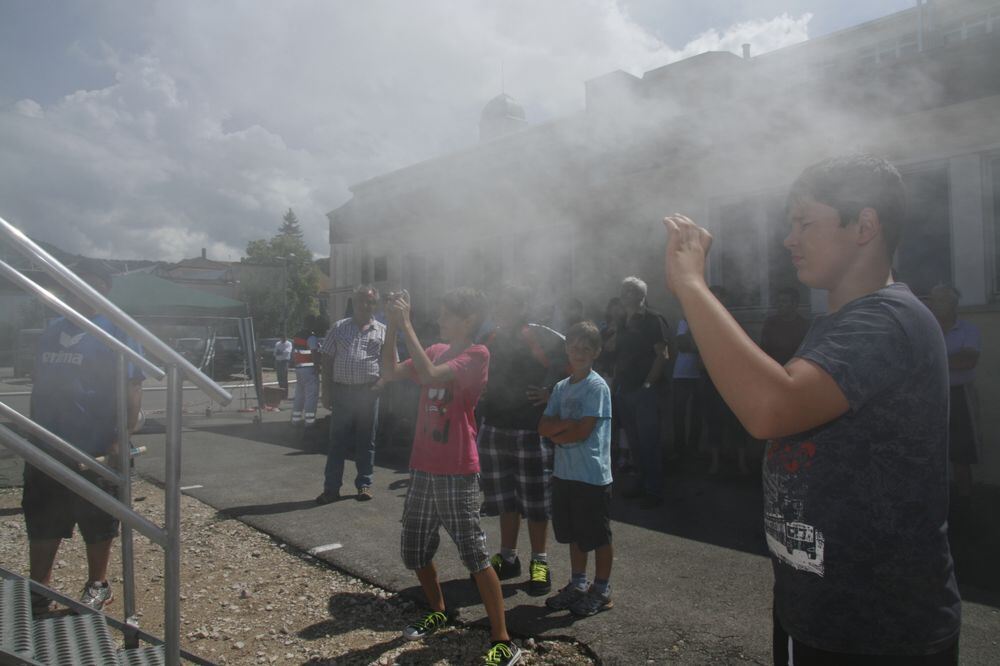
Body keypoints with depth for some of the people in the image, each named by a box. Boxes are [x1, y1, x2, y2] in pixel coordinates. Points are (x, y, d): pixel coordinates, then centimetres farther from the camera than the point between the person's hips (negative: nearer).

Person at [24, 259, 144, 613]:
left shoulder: (115, 333, -10)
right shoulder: (52, 331, 12)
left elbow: (131, 389, -14)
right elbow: (38, 385, 20)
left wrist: (122, 438, -21)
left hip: (94, 451, -7)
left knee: (97, 524, 8)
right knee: (40, 523, 15)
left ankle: (98, 586, 27)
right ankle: (38, 591, 31)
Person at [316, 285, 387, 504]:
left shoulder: (382, 331, 6)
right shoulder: (339, 327, 7)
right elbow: (327, 358, 9)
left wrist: (381, 382, -9)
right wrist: (331, 385, 0)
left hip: (368, 391, 0)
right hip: (342, 391, 0)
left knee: (366, 440, 9)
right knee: (337, 440, 3)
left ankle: (364, 484, 20)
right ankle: (331, 488, 10)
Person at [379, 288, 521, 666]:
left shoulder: (477, 355, -13)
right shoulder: (435, 350, 11)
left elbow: (428, 376, -27)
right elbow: (389, 373, 7)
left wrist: (406, 324, -23)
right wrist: (391, 325, -3)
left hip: (456, 473, -8)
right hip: (422, 468, 8)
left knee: (475, 555, -5)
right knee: (413, 549, 17)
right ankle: (439, 612, 40)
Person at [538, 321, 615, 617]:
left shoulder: (597, 386, -12)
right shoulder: (561, 387, 9)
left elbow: (582, 431, -18)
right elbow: (543, 426, 2)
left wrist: (556, 433, -5)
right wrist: (568, 424, -14)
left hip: (593, 475, -7)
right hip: (565, 473, 7)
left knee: (598, 536, 8)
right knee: (575, 534, 19)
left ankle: (601, 591, 23)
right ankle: (578, 584, 34)